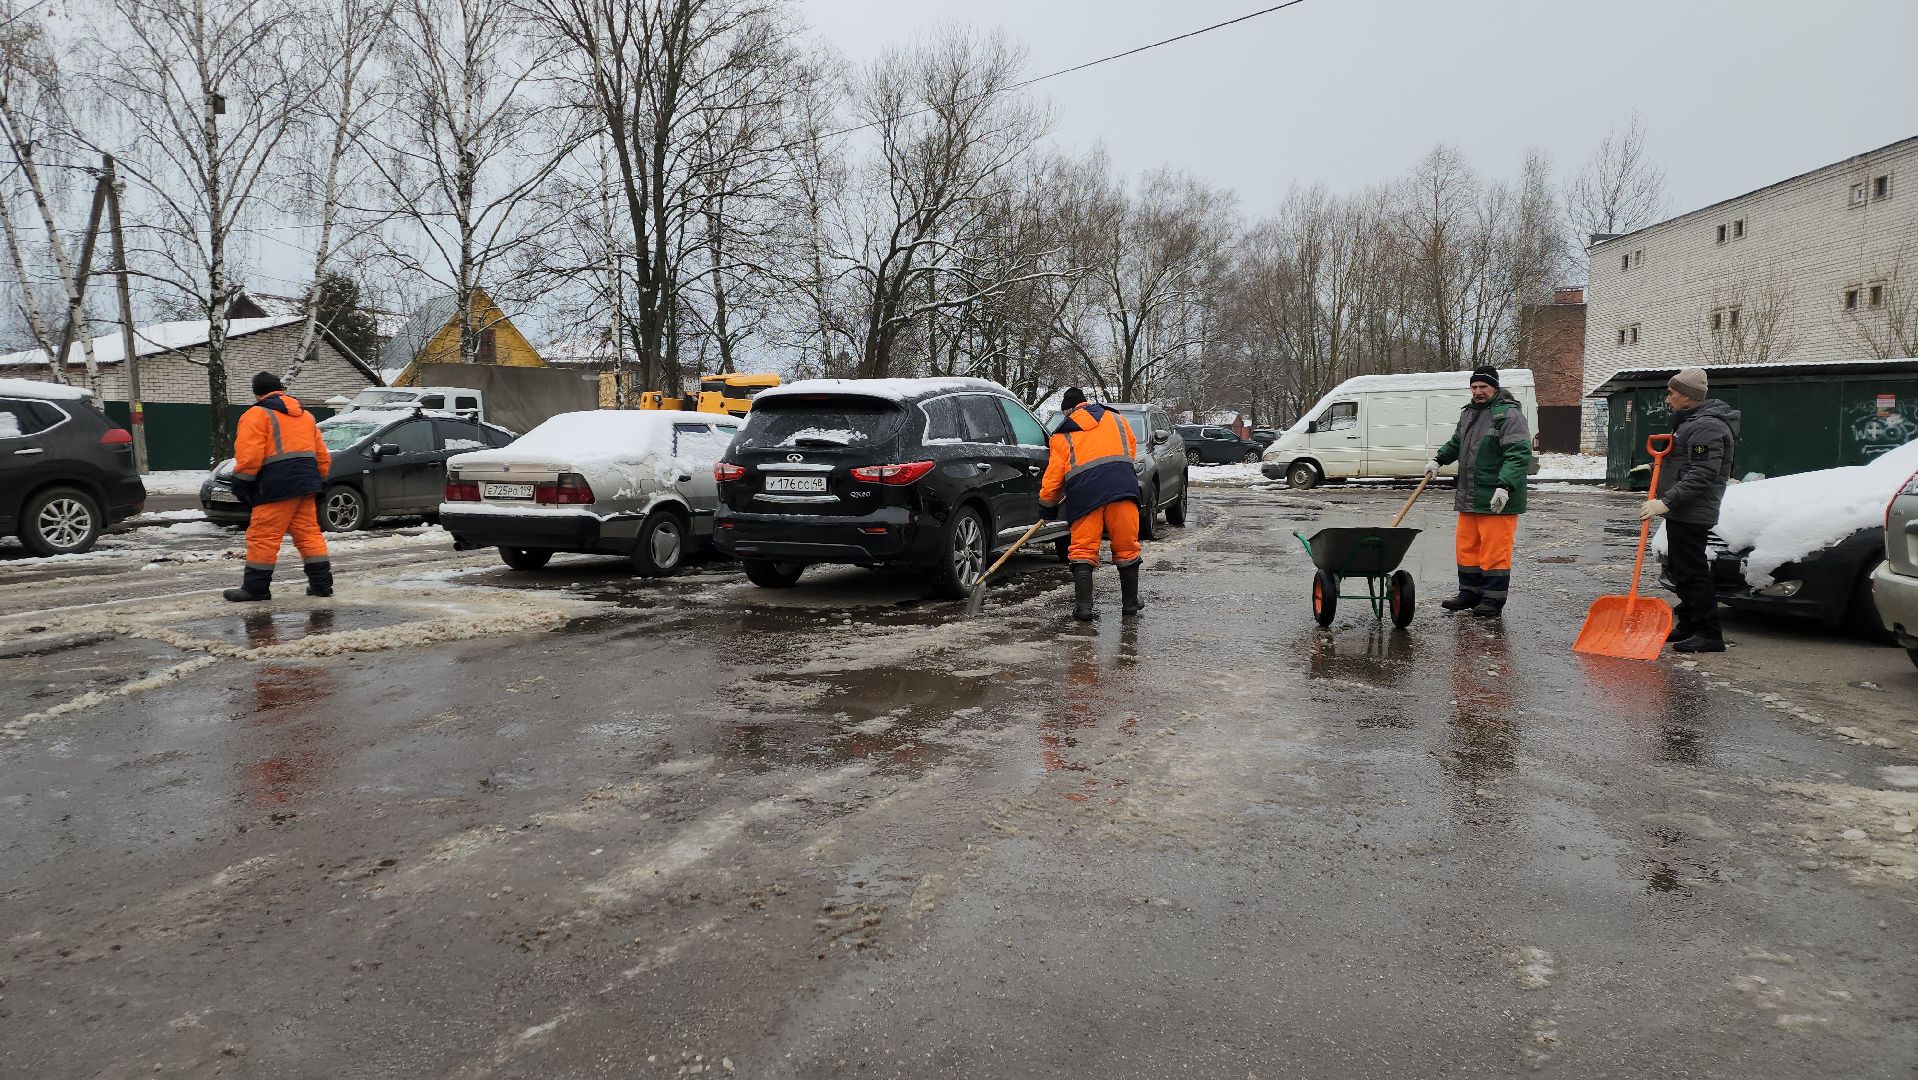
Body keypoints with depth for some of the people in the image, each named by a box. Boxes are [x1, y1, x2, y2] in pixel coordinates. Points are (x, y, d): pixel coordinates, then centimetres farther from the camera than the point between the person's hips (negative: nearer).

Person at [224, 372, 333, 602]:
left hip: (277, 486, -7)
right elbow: (322, 454, 22)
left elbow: (249, 453, -11)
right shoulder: (305, 416, 22)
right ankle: (321, 583, 9)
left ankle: (255, 587, 1)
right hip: (306, 482, 7)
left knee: (263, 535, -2)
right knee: (308, 533, 10)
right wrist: (320, 481, 27)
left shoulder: (257, 415, -1)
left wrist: (241, 482, -5)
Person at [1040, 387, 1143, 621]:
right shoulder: (1116, 420, 24)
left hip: (1084, 492, -1)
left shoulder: (1062, 436, 18)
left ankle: (1083, 605, -3)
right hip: (1122, 486, 2)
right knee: (1127, 547, 11)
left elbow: (1054, 474, 14)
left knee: (1083, 549, 4)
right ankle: (1130, 602, 20)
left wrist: (1047, 505, 25)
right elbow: (1131, 450, 28)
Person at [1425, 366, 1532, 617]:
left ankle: (1493, 601, 1)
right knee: (1467, 547, 13)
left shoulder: (1509, 415, -10)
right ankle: (1469, 594, 22)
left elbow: (1519, 454, -19)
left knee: (1495, 550, -5)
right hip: (1469, 498, 9)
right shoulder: (1468, 413, 18)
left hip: (1497, 499, -8)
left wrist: (1505, 486, -27)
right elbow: (1456, 443, 36)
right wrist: (1438, 460, 22)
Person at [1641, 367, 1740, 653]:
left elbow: (1700, 476, -26)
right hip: (1681, 511, 11)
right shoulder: (1690, 421, 18)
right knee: (1679, 570, 17)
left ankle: (1709, 634, -5)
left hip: (1692, 514, -11)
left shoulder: (1707, 427, -17)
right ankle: (1687, 626, 26)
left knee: (1692, 572, -9)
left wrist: (1666, 502, -30)